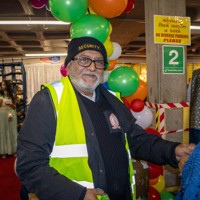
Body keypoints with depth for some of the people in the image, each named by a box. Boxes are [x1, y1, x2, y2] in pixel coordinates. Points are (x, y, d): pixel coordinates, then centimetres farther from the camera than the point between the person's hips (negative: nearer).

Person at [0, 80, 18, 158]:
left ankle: (13, 150, 16)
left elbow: (14, 107, 9)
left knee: (12, 132, 6)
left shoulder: (11, 95, 7)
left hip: (11, 114, 1)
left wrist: (10, 104, -10)